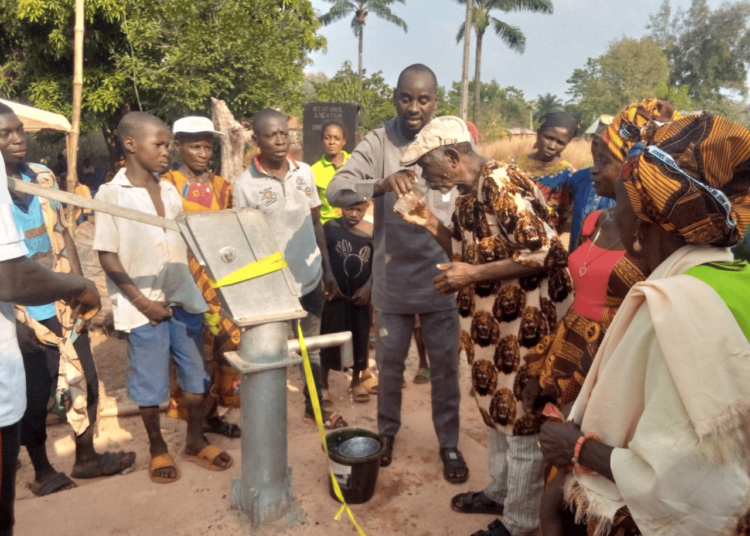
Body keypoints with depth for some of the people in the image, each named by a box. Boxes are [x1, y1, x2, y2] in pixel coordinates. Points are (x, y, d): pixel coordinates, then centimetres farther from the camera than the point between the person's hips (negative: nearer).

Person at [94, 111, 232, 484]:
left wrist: (198, 289, 6)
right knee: (150, 382, 7)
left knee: (195, 374, 12)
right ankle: (157, 448, 26)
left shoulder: (171, 191, 8)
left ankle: (195, 441, 28)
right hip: (144, 306, -5)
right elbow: (107, 257, -9)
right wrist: (142, 302, -13)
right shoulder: (111, 195, -8)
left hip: (184, 299, 5)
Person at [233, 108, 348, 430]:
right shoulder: (245, 185, -11)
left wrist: (328, 270, 9)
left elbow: (316, 225, 8)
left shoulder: (305, 172, 1)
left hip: (309, 278, 4)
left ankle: (314, 408, 36)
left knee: (312, 348, 18)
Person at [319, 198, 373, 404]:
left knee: (360, 339, 12)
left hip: (361, 294, 3)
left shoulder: (372, 231, -2)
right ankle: (323, 384, 17)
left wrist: (368, 287, -8)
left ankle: (356, 381, 30)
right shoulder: (330, 227, -8)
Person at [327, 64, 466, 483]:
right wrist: (382, 184, -34)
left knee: (445, 366, 11)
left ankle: (450, 444, 31)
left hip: (441, 275, 0)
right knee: (390, 362, 16)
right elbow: (336, 191, -16)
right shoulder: (379, 143, -6)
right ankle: (387, 431, 39)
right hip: (392, 276, 0)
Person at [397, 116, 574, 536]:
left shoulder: (503, 186, -21)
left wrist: (472, 275, -23)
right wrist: (433, 225, 3)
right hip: (492, 324, 10)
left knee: (523, 424, 4)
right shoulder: (470, 194, 9)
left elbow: (543, 254, -25)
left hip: (525, 327, -10)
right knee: (498, 411, 22)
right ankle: (501, 492, 42)